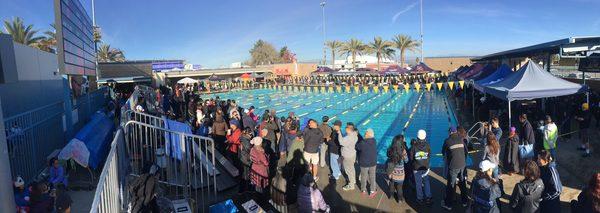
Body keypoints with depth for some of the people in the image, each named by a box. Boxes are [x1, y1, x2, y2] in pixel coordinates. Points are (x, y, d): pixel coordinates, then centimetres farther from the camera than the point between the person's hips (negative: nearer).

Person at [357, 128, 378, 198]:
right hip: (373, 163, 3)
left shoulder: (362, 143, -26)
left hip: (364, 163, -3)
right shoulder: (374, 141, -11)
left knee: (364, 177, 17)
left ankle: (364, 190, 35)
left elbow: (357, 147, -10)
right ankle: (373, 190, 27)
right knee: (372, 177, 17)